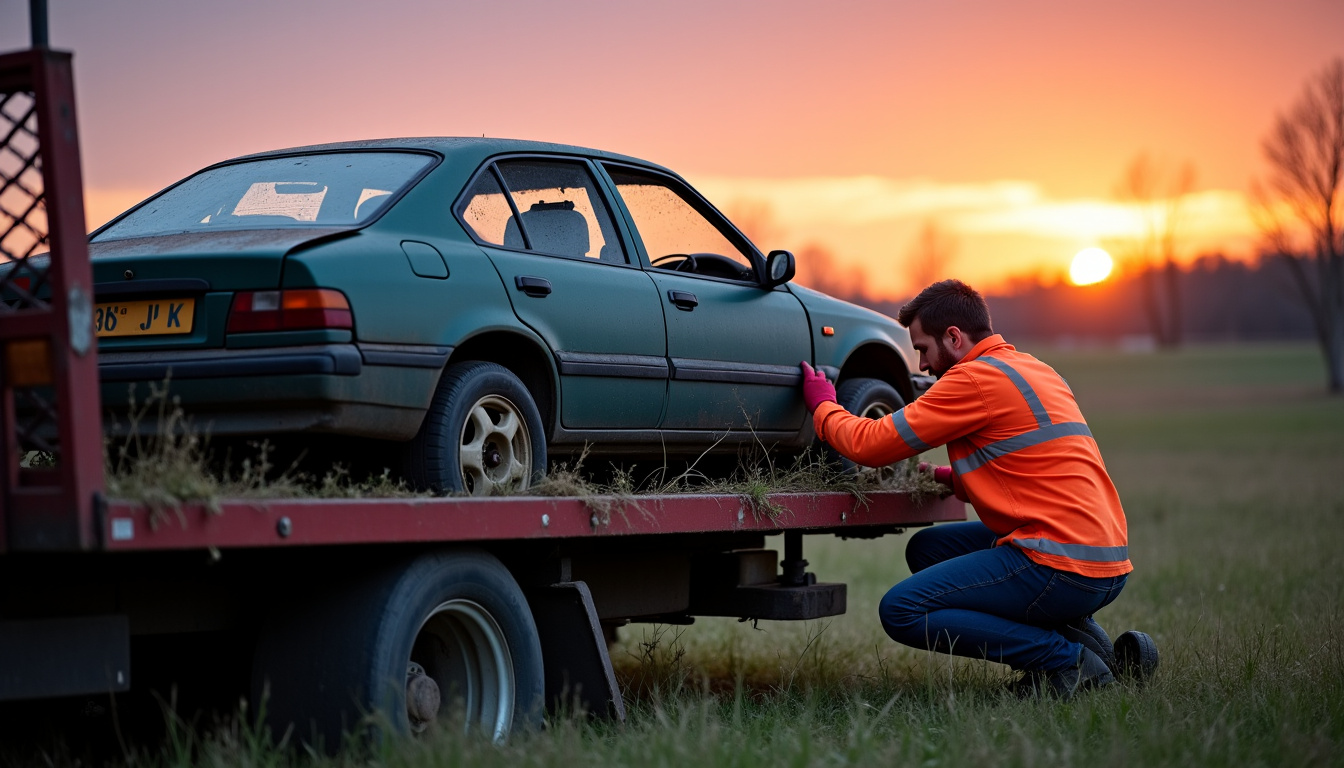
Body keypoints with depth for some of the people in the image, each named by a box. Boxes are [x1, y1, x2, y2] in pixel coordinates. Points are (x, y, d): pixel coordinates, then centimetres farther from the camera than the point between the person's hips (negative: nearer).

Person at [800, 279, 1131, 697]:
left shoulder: (976, 378, -11)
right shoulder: (1034, 370, 18)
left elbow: (870, 444, -7)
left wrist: (823, 405, 11)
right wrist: (951, 477, 18)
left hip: (1062, 569, -10)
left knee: (901, 611, -6)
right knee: (926, 548, 21)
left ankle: (1066, 658, -7)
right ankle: (1076, 632, 11)